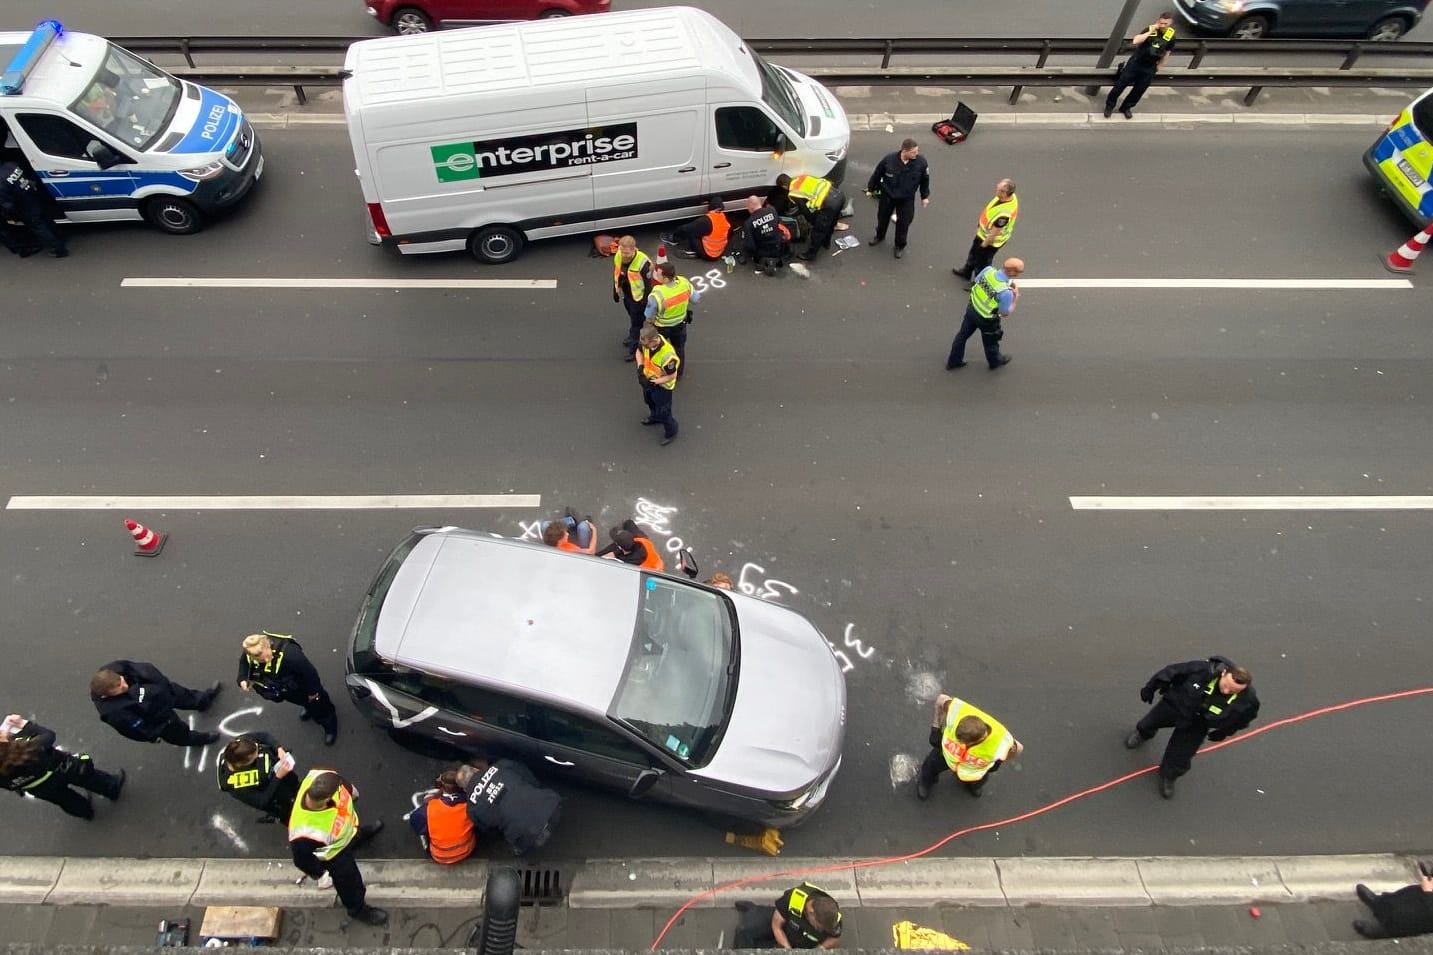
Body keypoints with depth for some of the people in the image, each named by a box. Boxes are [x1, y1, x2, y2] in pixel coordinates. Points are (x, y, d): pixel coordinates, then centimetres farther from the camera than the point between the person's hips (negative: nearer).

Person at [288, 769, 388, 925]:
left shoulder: (317, 777, -39)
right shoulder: (306, 834, -50)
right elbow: (302, 859, -28)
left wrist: (351, 791, 8)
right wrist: (319, 873, -8)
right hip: (336, 853, -5)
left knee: (356, 835, 39)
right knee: (350, 882, 23)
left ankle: (358, 834, 75)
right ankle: (358, 908, 53)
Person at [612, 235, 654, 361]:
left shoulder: (643, 263, -34)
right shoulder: (618, 257, -15)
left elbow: (648, 284, -23)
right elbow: (616, 275, 4)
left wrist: (646, 303, -17)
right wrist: (616, 292, 13)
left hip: (638, 298, -7)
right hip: (627, 295, 7)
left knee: (636, 321, 8)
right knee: (632, 316, 29)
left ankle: (632, 347, 24)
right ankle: (633, 336, 53)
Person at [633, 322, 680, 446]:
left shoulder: (667, 355, -44)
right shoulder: (645, 341, -25)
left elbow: (671, 376, -27)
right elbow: (639, 351, 0)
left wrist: (653, 382, -26)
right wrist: (640, 366, -16)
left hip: (662, 385, -7)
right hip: (649, 379, 7)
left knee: (663, 412, 10)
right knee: (649, 400, 33)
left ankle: (671, 432, 40)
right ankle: (655, 416, 65)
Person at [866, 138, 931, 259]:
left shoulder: (921, 162, -23)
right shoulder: (888, 159, -27)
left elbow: (925, 180, -5)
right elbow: (876, 174, -9)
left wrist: (925, 196, 5)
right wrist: (870, 189, 3)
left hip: (906, 199, 0)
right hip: (887, 195, 1)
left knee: (903, 222, 12)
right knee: (883, 217, 23)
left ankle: (900, 246, 37)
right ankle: (879, 236, 53)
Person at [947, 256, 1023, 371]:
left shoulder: (988, 270, -21)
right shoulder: (1006, 292, -36)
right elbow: (1005, 314, -21)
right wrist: (1016, 299, -10)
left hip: (972, 308, 5)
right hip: (986, 319, -5)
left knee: (963, 334, 26)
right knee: (990, 342, 25)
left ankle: (953, 361, 45)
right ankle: (995, 361, 54)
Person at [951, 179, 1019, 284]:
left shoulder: (1004, 212, -44)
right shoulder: (1009, 196, -16)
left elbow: (994, 232, -31)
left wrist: (984, 244, -16)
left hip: (990, 240, -9)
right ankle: (967, 272, 58)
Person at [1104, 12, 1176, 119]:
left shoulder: (1171, 37, -8)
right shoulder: (1150, 30, -15)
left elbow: (1166, 53, 8)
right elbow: (1135, 41, -29)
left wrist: (1158, 66, 12)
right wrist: (1150, 32, -31)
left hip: (1149, 69, 2)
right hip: (1135, 63, -2)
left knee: (1139, 90, 11)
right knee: (1120, 85, 3)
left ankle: (1126, 107, 31)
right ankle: (1109, 105, 21)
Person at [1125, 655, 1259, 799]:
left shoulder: (1247, 700, -33)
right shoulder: (1204, 669, -39)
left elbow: (1243, 718, -7)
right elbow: (1172, 672, -23)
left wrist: (1225, 732, 5)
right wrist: (1150, 688, -11)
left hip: (1197, 725, 0)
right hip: (1175, 705, 0)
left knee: (1180, 758, 4)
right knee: (1146, 725, 25)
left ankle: (1168, 776, 38)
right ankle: (1143, 734, 64)